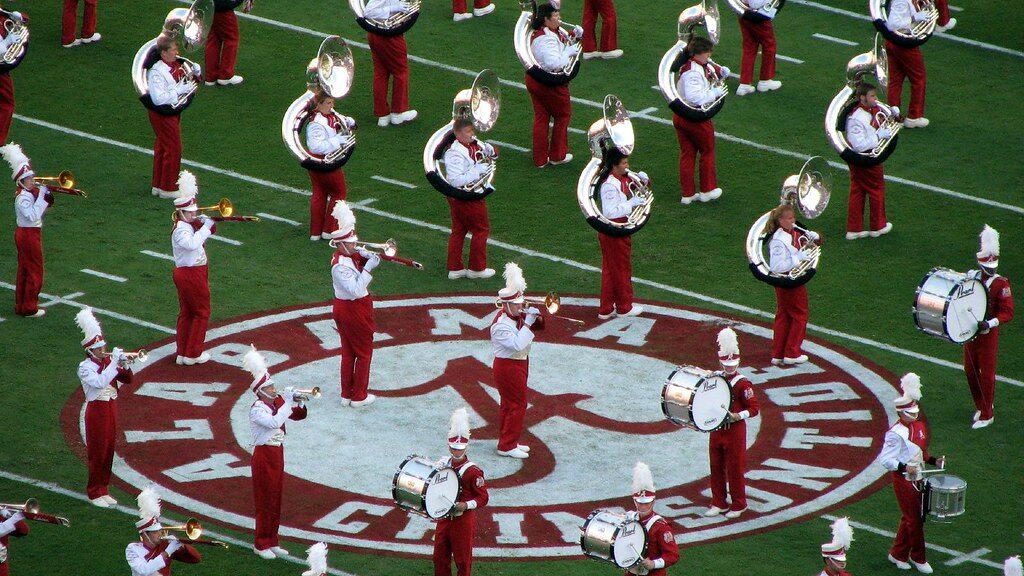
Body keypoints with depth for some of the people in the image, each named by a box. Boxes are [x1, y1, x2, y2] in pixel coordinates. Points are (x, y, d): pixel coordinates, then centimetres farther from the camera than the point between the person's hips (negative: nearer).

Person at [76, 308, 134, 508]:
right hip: (96, 411, -6)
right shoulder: (85, 367, -14)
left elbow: (127, 379, 6)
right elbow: (100, 382, -31)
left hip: (111, 409, 6)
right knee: (97, 452, 0)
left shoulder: (108, 361, 5)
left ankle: (103, 490, 23)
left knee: (109, 452, 12)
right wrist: (114, 362, -28)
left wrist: (124, 365, -13)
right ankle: (94, 493, 11)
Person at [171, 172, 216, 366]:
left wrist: (205, 223, -1)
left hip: (187, 274, 10)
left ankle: (183, 353, 20)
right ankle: (193, 354, 7)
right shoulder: (181, 230, -21)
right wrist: (205, 226, -33)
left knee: (186, 313, 14)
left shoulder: (191, 225, 8)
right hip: (191, 275, -10)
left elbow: (210, 233, 20)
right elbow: (192, 244, -42)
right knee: (202, 312, 2)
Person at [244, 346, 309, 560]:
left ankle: (272, 542, 22)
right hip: (263, 456, -8)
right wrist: (288, 403, -27)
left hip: (277, 454, 8)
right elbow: (274, 422, -34)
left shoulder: (278, 402, 6)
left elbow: (299, 415, 15)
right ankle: (261, 544, 7)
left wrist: (297, 402, -6)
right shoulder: (257, 410, -18)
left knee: (275, 501, 13)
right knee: (265, 501, -2)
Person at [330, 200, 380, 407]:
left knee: (348, 352, 17)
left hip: (344, 310, 9)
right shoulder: (340, 266, -27)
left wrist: (366, 256, -10)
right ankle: (359, 396, 14)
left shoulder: (350, 255, 0)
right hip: (354, 311, -9)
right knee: (364, 353, 5)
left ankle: (346, 394, 26)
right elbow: (356, 290, -32)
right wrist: (368, 267, -32)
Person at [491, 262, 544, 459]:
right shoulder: (501, 325, -24)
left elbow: (539, 326, 15)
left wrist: (537, 318, -7)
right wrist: (527, 324, -30)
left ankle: (509, 441, 27)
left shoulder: (519, 316, 3)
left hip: (520, 363, 9)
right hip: (508, 367, -9)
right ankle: (507, 446, -1)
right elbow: (517, 344, -34)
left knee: (509, 404, 17)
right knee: (517, 405, -6)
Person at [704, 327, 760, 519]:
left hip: (735, 430, -6)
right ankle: (719, 503, 21)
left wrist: (738, 416, -24)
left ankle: (738, 504, 14)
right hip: (716, 429, 6)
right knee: (716, 467, 10)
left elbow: (755, 408, -12)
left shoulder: (742, 384, -12)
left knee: (735, 469, 2)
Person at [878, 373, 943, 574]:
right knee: (914, 519, 0)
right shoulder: (895, 434, -20)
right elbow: (885, 460, -21)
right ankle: (918, 558, 13)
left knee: (910, 518, 15)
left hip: (917, 478, 8)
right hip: (904, 480, -8)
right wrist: (904, 467, -32)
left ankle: (897, 554, 28)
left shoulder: (919, 427, 6)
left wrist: (934, 461, 7)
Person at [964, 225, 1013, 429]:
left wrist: (990, 323, -28)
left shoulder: (1001, 284, -12)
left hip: (988, 334, -5)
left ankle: (987, 414, 13)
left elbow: (1007, 313, -15)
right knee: (970, 371, 12)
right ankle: (981, 406, 32)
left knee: (986, 373, 3)